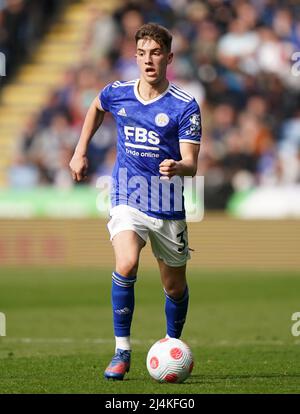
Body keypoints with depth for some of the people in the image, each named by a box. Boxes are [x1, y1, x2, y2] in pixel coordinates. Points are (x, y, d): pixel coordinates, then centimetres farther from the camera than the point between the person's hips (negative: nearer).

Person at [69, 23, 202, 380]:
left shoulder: (185, 106, -10)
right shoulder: (117, 94, 0)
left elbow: (191, 163, -14)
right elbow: (96, 108, 25)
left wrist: (177, 167, -37)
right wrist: (80, 152, 22)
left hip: (168, 207, 0)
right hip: (127, 201, 0)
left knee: (175, 286, 10)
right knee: (126, 264, -25)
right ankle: (122, 350, -15)